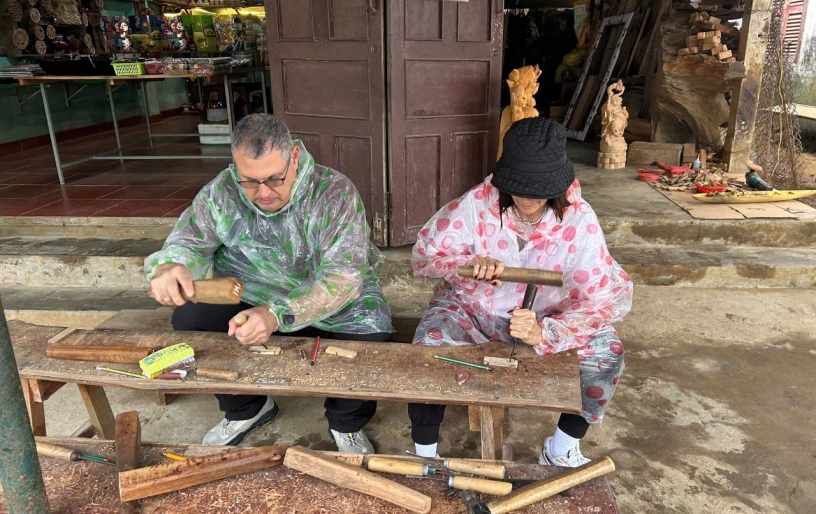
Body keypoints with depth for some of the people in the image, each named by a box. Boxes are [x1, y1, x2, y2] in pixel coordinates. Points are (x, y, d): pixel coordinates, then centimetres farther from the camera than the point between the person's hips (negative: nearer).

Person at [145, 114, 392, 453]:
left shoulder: (334, 193, -23)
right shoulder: (222, 192, -11)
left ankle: (346, 424, 5)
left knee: (369, 335, -30)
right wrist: (169, 266, -34)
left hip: (334, 301, -3)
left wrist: (277, 316, -47)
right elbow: (188, 241, -6)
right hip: (250, 296, 4)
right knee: (189, 318, -16)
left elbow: (344, 276, -32)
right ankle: (245, 409, 11)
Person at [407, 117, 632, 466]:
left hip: (545, 317, 1)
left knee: (607, 351, -21)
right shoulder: (477, 203, -20)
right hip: (470, 308, 0)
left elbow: (607, 299, -22)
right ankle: (425, 457, -5)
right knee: (428, 347, -29)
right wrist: (469, 263, -34)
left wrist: (545, 333, -40)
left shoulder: (578, 220, -21)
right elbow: (422, 256, -12)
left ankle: (562, 450, 4)